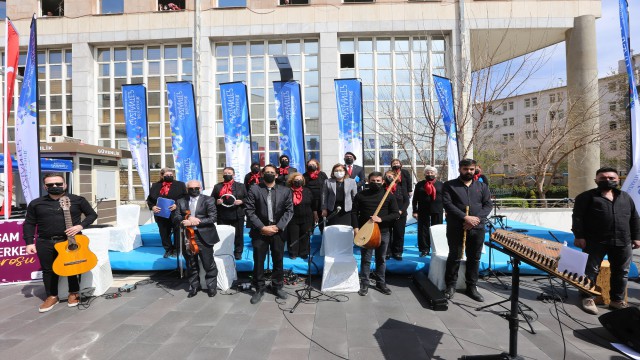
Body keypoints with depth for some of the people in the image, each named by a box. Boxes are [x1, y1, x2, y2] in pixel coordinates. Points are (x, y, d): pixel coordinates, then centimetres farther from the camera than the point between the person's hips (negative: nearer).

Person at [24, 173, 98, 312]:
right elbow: (29, 223, 10)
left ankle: (74, 293, 23)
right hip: (45, 243, 3)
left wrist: (81, 226, -13)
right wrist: (29, 242, 1)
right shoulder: (36, 203, 6)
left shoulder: (77, 200, -1)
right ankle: (52, 296, 27)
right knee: (48, 269, 11)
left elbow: (92, 214, 3)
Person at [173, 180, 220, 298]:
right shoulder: (180, 202, 10)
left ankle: (211, 286, 20)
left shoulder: (208, 200, -1)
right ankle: (194, 286, 31)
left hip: (204, 237, -3)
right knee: (191, 265, 14)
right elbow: (175, 217, 2)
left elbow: (213, 217, -10)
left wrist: (197, 222, -17)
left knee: (208, 264, 3)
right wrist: (186, 220, -18)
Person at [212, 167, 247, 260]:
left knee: (238, 235, 5)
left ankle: (238, 252, 18)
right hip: (222, 216, 1)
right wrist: (216, 201, -7)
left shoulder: (241, 186, 7)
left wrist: (241, 201, -11)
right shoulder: (217, 186, 10)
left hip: (237, 215, -1)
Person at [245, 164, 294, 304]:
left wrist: (277, 227, -11)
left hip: (278, 231, 1)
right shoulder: (254, 190, 0)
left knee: (278, 261, 10)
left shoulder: (285, 190, 5)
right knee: (258, 261, 5)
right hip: (260, 231, -1)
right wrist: (262, 227, -13)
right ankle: (259, 289, 21)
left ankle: (277, 287, 27)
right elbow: (249, 210, -6)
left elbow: (289, 210, 0)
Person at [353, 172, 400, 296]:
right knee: (365, 259, 5)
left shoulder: (389, 196, 1)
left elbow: (396, 214, -3)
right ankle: (364, 284, 17)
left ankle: (381, 283, 28)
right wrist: (356, 228, -9)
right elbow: (354, 212, 2)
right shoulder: (361, 195, 0)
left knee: (381, 259, 13)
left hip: (383, 232, 1)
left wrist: (381, 219, -17)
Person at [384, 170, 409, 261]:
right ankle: (387, 252, 14)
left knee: (399, 235, 5)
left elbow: (406, 200, 3)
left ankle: (397, 252, 18)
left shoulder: (400, 188, 6)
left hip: (400, 216, 1)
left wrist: (401, 211, -10)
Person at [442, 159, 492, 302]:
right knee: (454, 257, 2)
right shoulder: (449, 185, 1)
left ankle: (472, 287, 24)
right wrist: (465, 217, -19)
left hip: (477, 228, 3)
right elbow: (447, 204, -10)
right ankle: (450, 286, 16)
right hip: (456, 228, -3)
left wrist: (477, 218, -13)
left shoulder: (482, 186, 13)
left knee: (474, 258, 10)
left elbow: (488, 205, 5)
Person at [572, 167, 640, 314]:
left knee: (621, 272, 12)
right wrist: (579, 236, -14)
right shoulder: (587, 196, -2)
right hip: (595, 242, -5)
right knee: (591, 271, 1)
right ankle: (587, 298, 10)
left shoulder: (625, 197, 16)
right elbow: (577, 217, -7)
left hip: (622, 242, 5)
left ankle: (617, 300, 26)